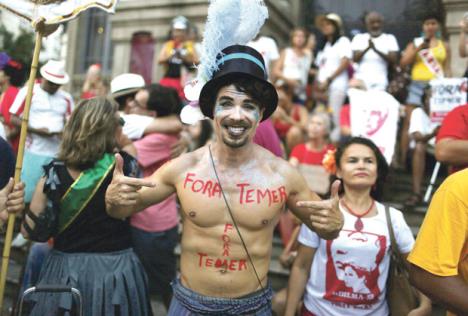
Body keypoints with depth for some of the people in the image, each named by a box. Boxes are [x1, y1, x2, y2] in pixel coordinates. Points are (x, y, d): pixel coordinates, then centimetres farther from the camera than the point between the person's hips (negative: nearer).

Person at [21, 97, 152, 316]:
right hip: (116, 269, 1)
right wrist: (125, 143, 7)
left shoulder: (55, 173, -14)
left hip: (66, 269, 0)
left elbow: (33, 232, -9)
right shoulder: (125, 164, -15)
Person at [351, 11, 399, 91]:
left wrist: (376, 50, -16)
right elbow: (355, 59, -1)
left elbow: (393, 61, -2)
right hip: (361, 80, 0)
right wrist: (367, 48, -18)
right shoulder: (359, 38, 10)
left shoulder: (390, 39, 9)